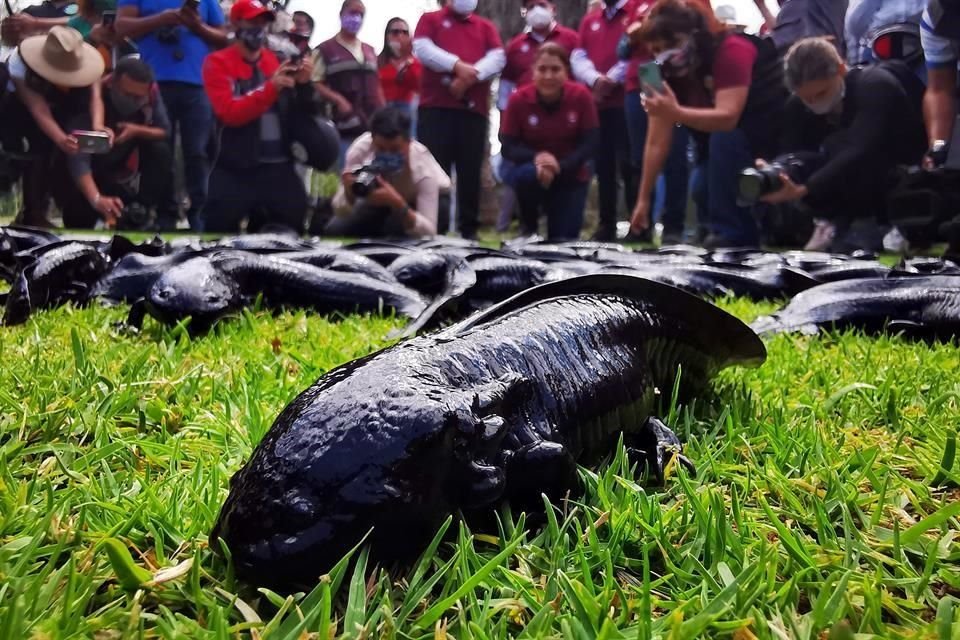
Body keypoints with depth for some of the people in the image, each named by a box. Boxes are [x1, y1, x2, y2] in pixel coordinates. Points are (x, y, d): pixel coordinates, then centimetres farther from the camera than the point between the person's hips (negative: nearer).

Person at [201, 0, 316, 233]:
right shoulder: (218, 63, 0)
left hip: (280, 167, 4)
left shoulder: (278, 60, 10)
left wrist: (303, 84, -11)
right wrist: (271, 87, -25)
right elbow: (229, 113, -15)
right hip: (235, 170, -3)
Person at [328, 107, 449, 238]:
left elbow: (428, 231, -44)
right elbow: (340, 212, -26)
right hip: (382, 202, 3)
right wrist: (349, 193, -49)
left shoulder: (423, 167, -39)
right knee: (334, 230, -11)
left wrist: (397, 204, -59)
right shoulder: (360, 148, -32)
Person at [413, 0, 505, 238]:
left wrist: (470, 76, -13)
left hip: (475, 109, 2)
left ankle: (469, 228, 6)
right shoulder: (430, 19, 14)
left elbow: (498, 58, 4)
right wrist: (457, 65, -16)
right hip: (435, 107, -2)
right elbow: (422, 48, -4)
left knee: (471, 170, 1)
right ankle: (434, 228, -2)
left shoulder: (486, 27, 19)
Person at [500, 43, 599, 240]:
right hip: (531, 170, -1)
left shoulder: (581, 96, -15)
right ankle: (529, 227, -7)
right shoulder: (518, 99, -15)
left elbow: (590, 143, -14)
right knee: (527, 175, -37)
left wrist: (560, 166, -28)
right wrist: (535, 157, -33)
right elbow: (508, 147, -13)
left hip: (571, 175, 1)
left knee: (564, 240, -4)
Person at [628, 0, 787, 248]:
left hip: (775, 129, -7)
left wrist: (676, 113, -56)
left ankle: (729, 236, -25)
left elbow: (728, 118, -41)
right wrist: (643, 199, -11)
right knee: (702, 191, -11)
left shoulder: (731, 50, -29)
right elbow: (656, 142, -10)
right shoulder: (666, 74, -11)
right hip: (725, 142, 7)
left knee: (723, 138, -32)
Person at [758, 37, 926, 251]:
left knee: (838, 146, -28)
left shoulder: (876, 86, -22)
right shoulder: (797, 108, -3)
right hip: (862, 197, 7)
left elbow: (860, 152, -35)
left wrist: (804, 190, -46)